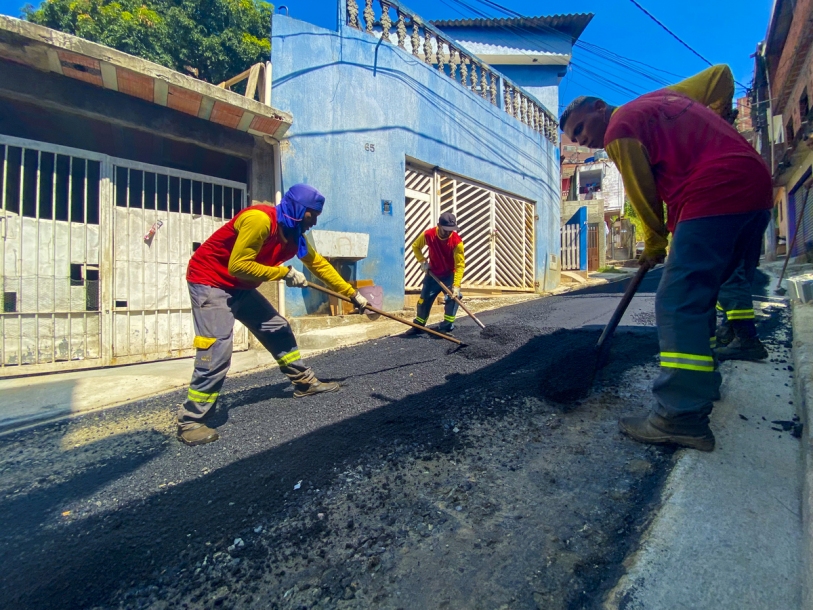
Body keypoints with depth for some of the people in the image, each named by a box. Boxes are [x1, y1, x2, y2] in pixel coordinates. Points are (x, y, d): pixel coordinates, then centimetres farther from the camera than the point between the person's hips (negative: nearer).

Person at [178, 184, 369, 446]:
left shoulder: (294, 234, 1)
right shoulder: (259, 219, -27)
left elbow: (320, 265, 6)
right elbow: (237, 265, -28)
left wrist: (353, 294, 7)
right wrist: (284, 272, -23)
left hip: (240, 287, 9)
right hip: (210, 281, -9)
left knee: (278, 329, 9)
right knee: (217, 350, -17)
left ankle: (304, 382, 23)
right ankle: (190, 421, -2)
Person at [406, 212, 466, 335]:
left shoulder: (457, 241, -25)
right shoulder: (428, 234, -19)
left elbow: (460, 265, -27)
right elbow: (415, 246, 1)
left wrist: (456, 285, -35)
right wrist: (423, 261, -12)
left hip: (450, 275, -2)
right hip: (433, 274, 2)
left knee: (453, 298, -18)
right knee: (424, 299, 7)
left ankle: (447, 327, -4)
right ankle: (418, 325, 23)